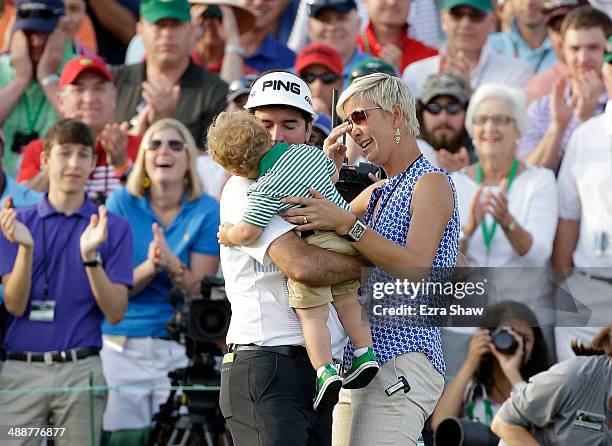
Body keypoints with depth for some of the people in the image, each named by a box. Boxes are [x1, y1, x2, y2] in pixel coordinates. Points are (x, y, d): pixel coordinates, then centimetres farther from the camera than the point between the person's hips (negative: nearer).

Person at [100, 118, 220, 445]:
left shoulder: (207, 211, 2)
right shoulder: (121, 203, 3)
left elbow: (200, 292, -2)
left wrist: (172, 264, -20)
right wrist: (149, 267, -20)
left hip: (181, 348, 0)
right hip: (121, 346, 0)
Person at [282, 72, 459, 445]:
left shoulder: (431, 183, -5)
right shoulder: (378, 193, 23)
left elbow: (416, 268, -19)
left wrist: (346, 224, -25)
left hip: (404, 362, -9)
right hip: (366, 363, 9)